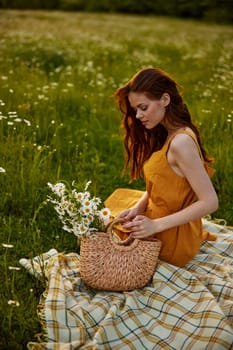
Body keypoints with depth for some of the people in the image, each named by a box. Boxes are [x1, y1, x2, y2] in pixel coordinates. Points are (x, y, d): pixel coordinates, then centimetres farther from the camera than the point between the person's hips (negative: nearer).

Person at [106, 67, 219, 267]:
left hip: (171, 239, -9)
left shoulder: (180, 142, -28)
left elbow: (210, 202, -29)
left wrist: (155, 225, -29)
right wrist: (138, 207, -12)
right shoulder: (163, 135, 2)